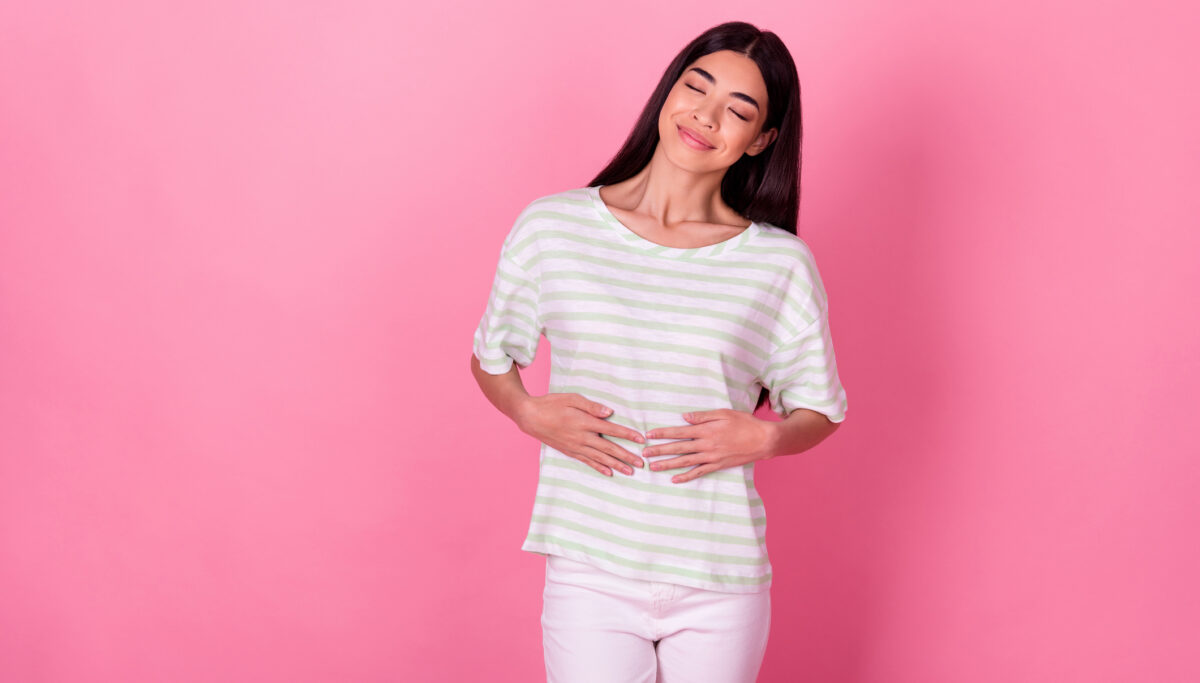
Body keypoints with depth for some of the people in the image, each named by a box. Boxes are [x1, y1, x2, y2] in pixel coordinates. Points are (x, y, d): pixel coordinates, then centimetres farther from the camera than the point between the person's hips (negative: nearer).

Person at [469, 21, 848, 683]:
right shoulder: (551, 227, -1)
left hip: (719, 586, 1)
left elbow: (819, 410, 8)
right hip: (588, 573, 0)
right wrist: (533, 415, -8)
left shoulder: (780, 264, -2)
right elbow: (492, 358, 12)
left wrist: (765, 436, -13)